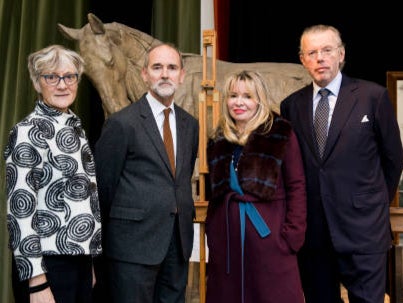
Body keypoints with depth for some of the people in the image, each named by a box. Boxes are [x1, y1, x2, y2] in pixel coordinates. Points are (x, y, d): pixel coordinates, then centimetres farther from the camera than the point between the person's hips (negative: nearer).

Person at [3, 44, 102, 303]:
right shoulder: (27, 132, -10)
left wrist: (89, 263, 16)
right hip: (48, 264, -7)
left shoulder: (76, 127, 12)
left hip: (80, 259, 7)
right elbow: (20, 208, -16)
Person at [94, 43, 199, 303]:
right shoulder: (122, 123, -8)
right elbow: (103, 183, -3)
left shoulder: (190, 124, 11)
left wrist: (186, 217, 15)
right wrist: (108, 233, 3)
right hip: (135, 241, -5)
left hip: (179, 241, 6)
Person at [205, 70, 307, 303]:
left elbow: (296, 187, -5)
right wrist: (211, 231, 10)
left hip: (268, 235, -4)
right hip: (226, 236, 5)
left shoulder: (281, 134, -3)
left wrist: (292, 235, -12)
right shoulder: (218, 140, 12)